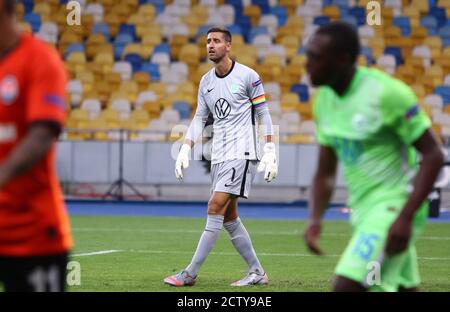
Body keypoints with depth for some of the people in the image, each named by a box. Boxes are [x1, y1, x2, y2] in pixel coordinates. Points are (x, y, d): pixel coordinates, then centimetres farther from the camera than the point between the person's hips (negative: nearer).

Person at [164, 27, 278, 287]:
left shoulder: (247, 76, -6)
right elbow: (200, 118, 16)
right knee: (229, 218, 6)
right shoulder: (206, 81, 12)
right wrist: (185, 150, 5)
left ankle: (190, 274, -14)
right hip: (219, 156, 7)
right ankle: (257, 272, 16)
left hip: (242, 153, -7)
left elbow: (263, 114, -2)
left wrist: (270, 152, -7)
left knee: (216, 207, -14)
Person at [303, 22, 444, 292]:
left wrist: (406, 217, -23)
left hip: (394, 205, -8)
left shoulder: (387, 93, -17)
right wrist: (315, 220, -3)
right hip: (362, 209, 8)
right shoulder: (324, 99, 5)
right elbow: (326, 172, 13)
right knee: (404, 288, 13)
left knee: (346, 286, -19)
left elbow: (433, 155, -16)